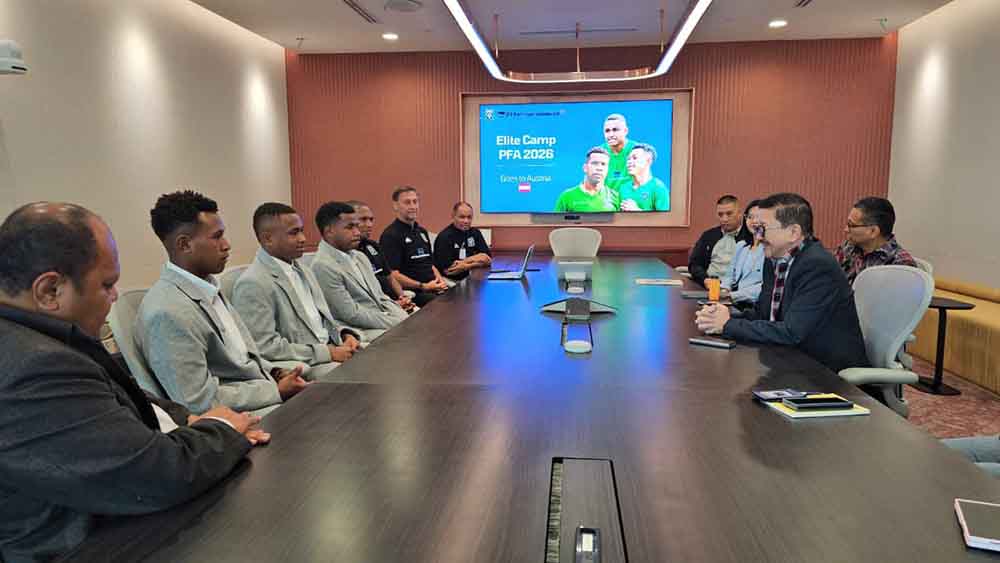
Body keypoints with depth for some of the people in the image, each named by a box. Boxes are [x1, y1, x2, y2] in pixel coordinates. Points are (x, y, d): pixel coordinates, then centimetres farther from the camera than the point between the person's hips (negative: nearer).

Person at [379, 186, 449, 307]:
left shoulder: (422, 232, 22)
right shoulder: (390, 235, -4)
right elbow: (393, 274, -12)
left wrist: (440, 280, 7)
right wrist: (423, 286, -16)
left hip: (434, 289, 8)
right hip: (412, 293, -8)